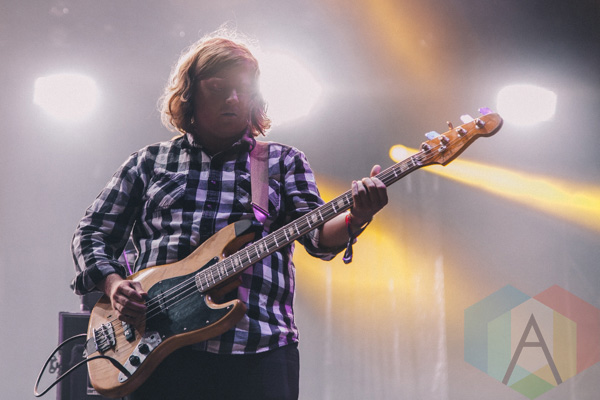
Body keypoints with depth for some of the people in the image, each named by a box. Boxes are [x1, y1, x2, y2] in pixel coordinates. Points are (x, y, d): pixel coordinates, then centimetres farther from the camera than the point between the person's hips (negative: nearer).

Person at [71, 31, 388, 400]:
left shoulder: (284, 161, 15)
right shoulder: (149, 162, 17)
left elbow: (316, 234, 0)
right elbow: (91, 234, 18)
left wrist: (354, 219, -23)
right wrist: (114, 284, -2)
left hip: (259, 348, 0)